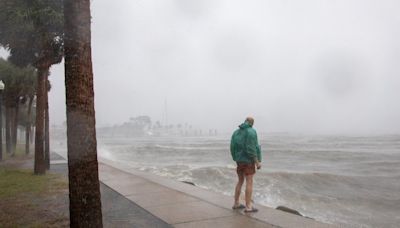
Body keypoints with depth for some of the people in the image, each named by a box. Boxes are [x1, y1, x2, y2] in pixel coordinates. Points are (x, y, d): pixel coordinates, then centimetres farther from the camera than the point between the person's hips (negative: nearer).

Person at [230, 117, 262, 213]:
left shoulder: (236, 132, 9)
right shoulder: (251, 132, -12)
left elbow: (233, 148, 8)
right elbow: (251, 148, -21)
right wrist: (257, 162, -16)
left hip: (239, 160, 7)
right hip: (248, 161, -7)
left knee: (240, 181, 16)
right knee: (249, 182, -4)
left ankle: (236, 203, 20)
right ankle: (248, 206, -4)